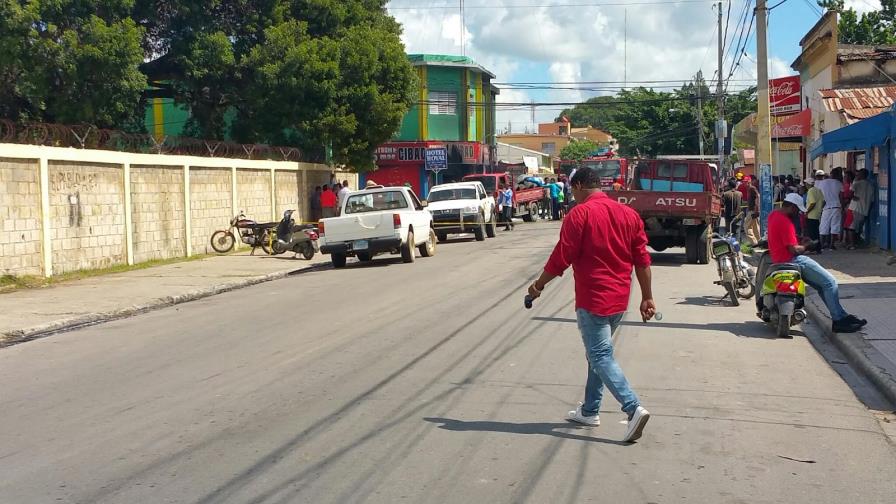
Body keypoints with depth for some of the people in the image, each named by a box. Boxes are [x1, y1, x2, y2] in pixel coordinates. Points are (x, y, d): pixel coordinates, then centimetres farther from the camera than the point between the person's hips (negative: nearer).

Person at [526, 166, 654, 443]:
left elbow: (562, 257, -12)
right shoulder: (628, 214, 8)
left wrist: (539, 285, 2)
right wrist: (647, 297, 10)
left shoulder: (580, 214, -11)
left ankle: (634, 408, -21)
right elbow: (642, 260, 7)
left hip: (593, 300, -7)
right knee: (598, 352, 19)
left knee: (601, 356, -6)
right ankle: (589, 411, 26)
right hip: (619, 299, 7)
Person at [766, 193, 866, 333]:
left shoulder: (773, 215, 11)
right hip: (791, 261, -11)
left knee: (823, 285, 15)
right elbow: (794, 250, -23)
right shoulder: (785, 222, -21)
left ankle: (841, 316, 15)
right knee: (830, 282, -9)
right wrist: (804, 246, -3)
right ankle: (838, 321, -7)